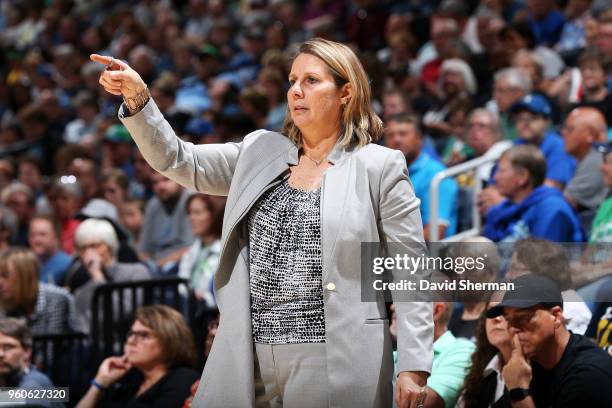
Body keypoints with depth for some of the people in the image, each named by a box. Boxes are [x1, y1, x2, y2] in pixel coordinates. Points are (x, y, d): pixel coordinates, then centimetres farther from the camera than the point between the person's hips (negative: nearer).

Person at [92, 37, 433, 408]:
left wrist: (414, 368, -10)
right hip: (248, 363, 4)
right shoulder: (260, 152, 13)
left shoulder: (380, 167, -1)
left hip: (338, 368, -4)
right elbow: (178, 161, 7)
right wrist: (137, 97, -8)